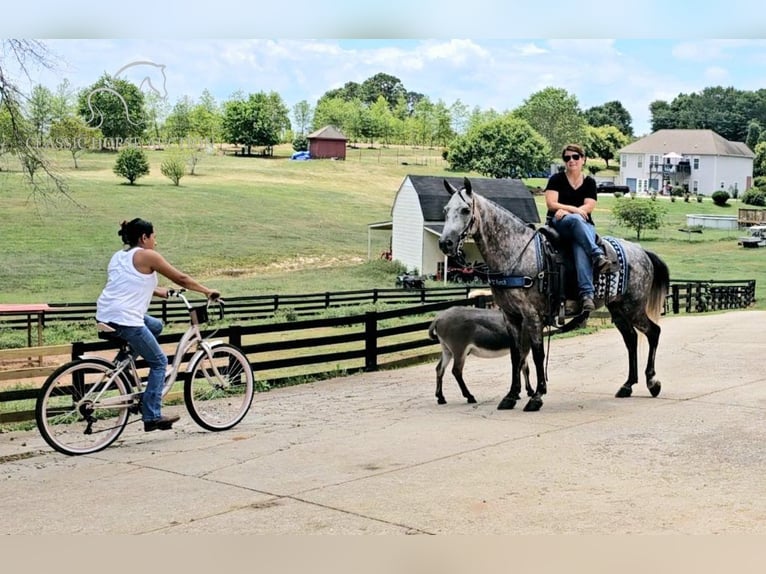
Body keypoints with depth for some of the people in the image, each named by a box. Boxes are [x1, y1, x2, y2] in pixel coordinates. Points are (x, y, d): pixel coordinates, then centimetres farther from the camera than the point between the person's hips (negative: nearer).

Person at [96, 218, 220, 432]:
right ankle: (152, 417, 1)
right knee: (159, 362, 4)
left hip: (105, 316, 8)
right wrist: (207, 291, 14)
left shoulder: (119, 256, 20)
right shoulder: (147, 256, -3)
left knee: (156, 326, 29)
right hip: (125, 320, -8)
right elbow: (181, 279, 3)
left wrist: (161, 291, 39)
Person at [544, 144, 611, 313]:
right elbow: (551, 204, -1)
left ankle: (587, 294, -47)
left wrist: (565, 210, -14)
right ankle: (598, 255, -50)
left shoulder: (589, 182, 16)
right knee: (575, 220, -40)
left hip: (584, 224, 1)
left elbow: (589, 207, 2)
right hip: (559, 223, -1)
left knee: (581, 248, -34)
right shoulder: (556, 179, 11)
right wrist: (574, 209, -15)